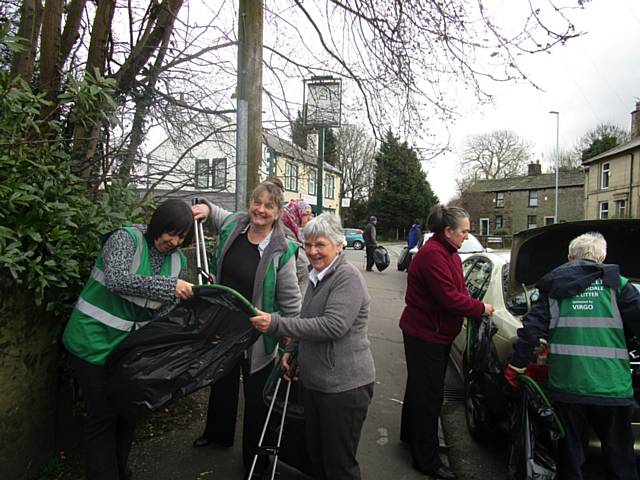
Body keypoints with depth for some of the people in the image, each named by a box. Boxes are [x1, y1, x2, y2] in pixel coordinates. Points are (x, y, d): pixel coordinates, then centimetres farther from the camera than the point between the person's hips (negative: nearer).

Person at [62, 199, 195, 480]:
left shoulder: (177, 260, 1)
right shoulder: (126, 239, -16)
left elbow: (167, 310, 3)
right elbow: (117, 280, -32)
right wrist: (169, 285, -35)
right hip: (95, 342, -6)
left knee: (129, 411, 16)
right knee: (103, 415, 2)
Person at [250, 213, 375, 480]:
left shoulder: (348, 277, -17)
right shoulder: (317, 277, 12)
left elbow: (332, 326, -28)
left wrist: (275, 323, -28)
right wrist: (292, 350, 13)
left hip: (345, 386, -9)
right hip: (314, 382, 9)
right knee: (315, 453, 22)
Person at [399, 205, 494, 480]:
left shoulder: (448, 253, 11)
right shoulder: (433, 255, -24)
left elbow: (457, 290, 13)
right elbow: (449, 298, -26)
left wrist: (473, 307, -3)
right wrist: (480, 308, -14)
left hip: (437, 334, 11)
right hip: (425, 335, -11)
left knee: (420, 388, 24)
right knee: (429, 394, 0)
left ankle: (411, 435, 44)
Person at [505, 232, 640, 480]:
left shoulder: (553, 287, 6)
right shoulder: (617, 285, 2)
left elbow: (531, 329, 1)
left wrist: (516, 365, 8)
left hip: (566, 385, 1)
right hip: (612, 386, -1)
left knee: (571, 456, 15)